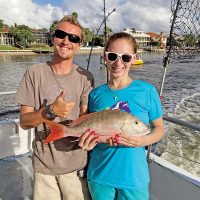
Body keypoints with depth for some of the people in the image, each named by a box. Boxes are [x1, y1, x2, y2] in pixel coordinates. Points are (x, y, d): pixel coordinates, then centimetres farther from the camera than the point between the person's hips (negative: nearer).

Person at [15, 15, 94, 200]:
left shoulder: (85, 77, -6)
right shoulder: (35, 73, -6)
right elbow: (24, 121, -7)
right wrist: (51, 111, -25)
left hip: (76, 164, 0)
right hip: (43, 164, 1)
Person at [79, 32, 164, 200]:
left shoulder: (147, 91, -9)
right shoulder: (96, 94, -3)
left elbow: (159, 128, -1)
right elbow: (91, 129, 7)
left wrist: (143, 141, -20)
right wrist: (89, 142, -14)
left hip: (133, 177, -2)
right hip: (99, 175, 2)